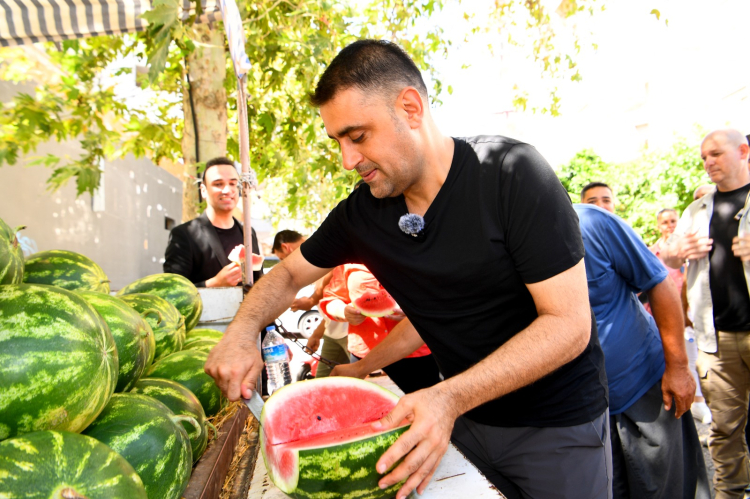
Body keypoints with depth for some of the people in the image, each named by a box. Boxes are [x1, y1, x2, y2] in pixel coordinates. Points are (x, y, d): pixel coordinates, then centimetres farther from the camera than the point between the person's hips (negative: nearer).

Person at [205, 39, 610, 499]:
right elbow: (290, 274, 7)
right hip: (464, 414, 4)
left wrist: (451, 397, -33)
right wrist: (243, 331, -14)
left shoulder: (512, 173, -23)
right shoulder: (360, 213, -7)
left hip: (556, 424, -3)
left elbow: (569, 324, -24)